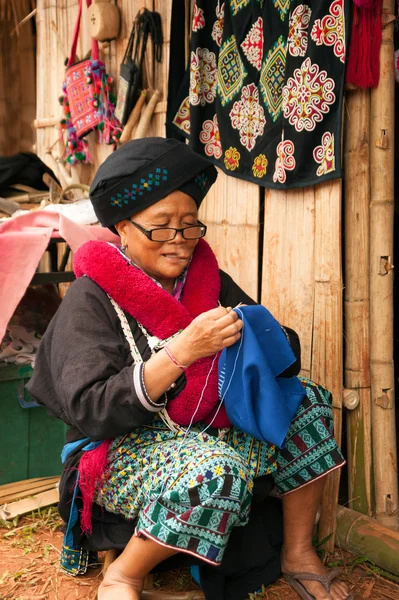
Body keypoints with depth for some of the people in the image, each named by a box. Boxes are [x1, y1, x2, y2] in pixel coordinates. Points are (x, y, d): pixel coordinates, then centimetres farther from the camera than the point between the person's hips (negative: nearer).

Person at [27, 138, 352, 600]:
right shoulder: (92, 299, -12)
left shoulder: (208, 279, 5)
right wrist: (182, 352, -30)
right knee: (216, 472, -34)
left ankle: (298, 554, 5)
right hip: (123, 450, -6)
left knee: (308, 403, -5)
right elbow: (89, 412, -22)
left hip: (212, 432, 7)